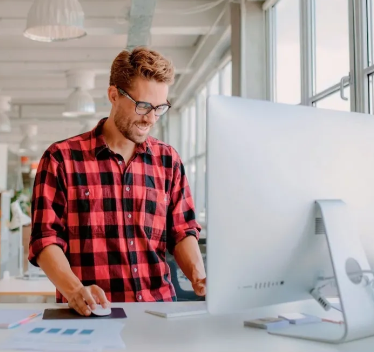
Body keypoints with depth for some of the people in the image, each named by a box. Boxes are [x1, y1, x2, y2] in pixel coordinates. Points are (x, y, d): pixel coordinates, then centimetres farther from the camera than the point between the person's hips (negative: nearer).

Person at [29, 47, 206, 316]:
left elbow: (182, 232, 10)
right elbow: (46, 239, -4)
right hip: (90, 314, -2)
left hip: (159, 309, 2)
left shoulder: (168, 160, 10)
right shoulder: (61, 158, 0)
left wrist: (198, 275, -10)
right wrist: (75, 290, -21)